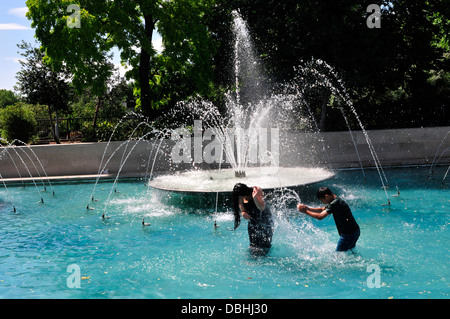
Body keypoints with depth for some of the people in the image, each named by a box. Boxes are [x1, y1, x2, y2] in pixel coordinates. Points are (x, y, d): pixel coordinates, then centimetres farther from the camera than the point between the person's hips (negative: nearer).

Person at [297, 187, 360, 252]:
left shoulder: (335, 203, -23)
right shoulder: (337, 200, 9)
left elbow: (320, 217, -26)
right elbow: (322, 210, 17)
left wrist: (306, 212, -17)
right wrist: (308, 208, 3)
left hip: (349, 234, -10)